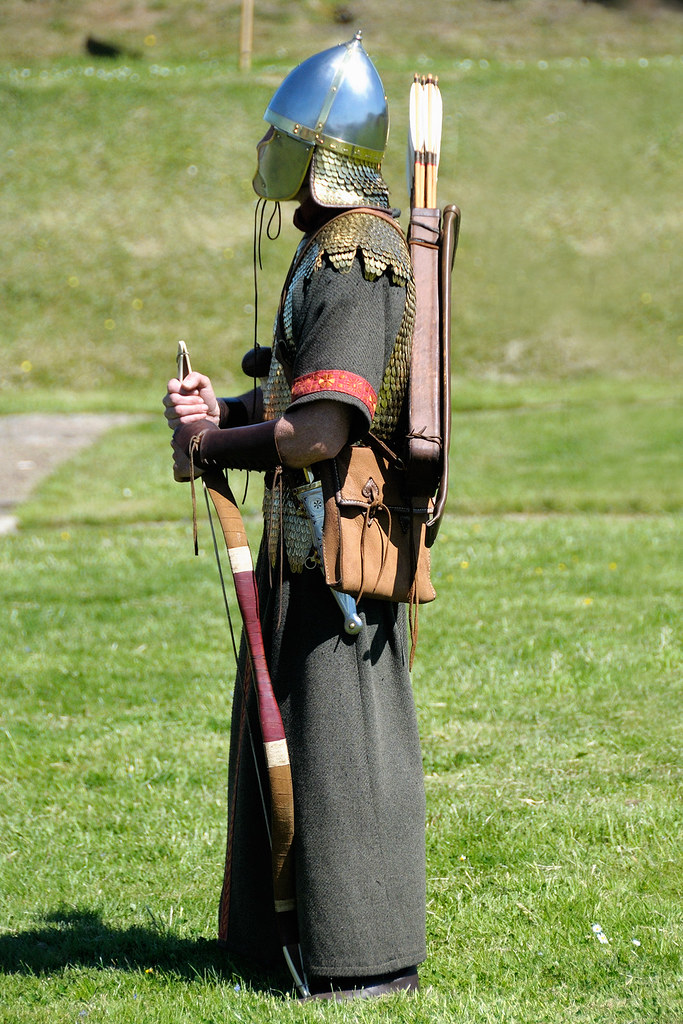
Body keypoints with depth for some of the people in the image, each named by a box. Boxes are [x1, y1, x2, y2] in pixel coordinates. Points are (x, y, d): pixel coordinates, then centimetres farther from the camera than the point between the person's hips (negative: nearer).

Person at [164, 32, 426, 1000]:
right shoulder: (338, 248, 14)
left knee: (340, 740, -3)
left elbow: (319, 431, -27)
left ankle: (366, 959, 4)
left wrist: (211, 445, -12)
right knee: (282, 730, 18)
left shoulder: (353, 267, -20)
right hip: (310, 533, 11)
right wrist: (223, 408, 5)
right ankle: (282, 931, 29)